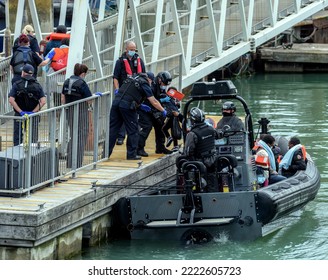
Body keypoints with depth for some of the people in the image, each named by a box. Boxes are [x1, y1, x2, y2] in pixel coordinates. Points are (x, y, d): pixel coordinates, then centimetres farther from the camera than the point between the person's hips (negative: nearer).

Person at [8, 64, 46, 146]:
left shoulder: (16, 84, -5)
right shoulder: (37, 85, 0)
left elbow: (11, 100, -15)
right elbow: (43, 101, -10)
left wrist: (20, 111, -14)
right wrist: (33, 111, -10)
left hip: (19, 115, -1)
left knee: (17, 139, 5)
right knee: (33, 138, 10)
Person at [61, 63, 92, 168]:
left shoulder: (67, 82, 6)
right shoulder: (81, 83, -15)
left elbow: (63, 97, 10)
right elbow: (89, 99, -14)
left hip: (69, 111, 7)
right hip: (81, 111, -7)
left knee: (72, 135, 16)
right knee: (80, 136, 1)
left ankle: (70, 163, 20)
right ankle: (77, 163, 1)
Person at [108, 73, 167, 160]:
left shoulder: (132, 80, 27)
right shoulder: (144, 84, 6)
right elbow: (154, 102, 6)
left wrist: (140, 105, 34)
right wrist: (163, 111, 18)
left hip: (116, 101, 6)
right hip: (127, 106, -6)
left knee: (112, 129, 8)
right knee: (132, 131, 6)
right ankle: (131, 154, 9)